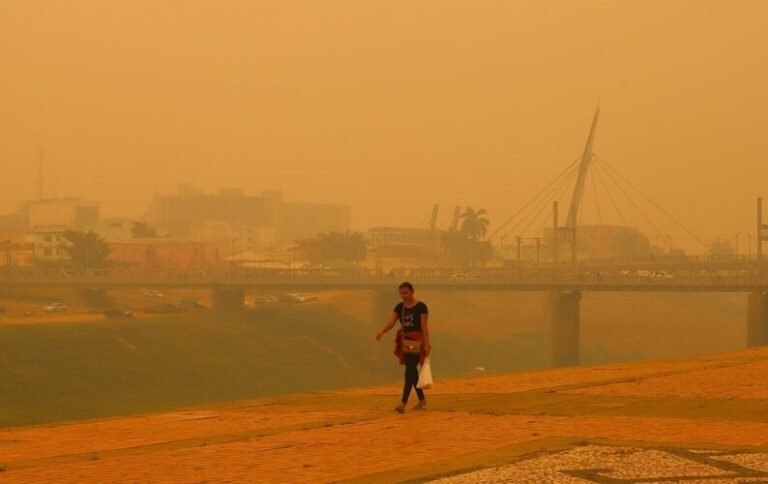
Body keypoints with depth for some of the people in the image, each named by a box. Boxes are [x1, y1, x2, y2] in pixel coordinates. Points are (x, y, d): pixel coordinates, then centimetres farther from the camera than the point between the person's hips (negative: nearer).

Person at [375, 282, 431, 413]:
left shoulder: (421, 307, -8)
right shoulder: (399, 307, 8)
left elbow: (424, 326, -10)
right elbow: (391, 322, -3)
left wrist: (427, 344, -14)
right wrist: (382, 332, -22)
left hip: (417, 341, -6)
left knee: (410, 370, -14)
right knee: (412, 372, 11)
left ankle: (403, 403, -20)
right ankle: (422, 400, 23)